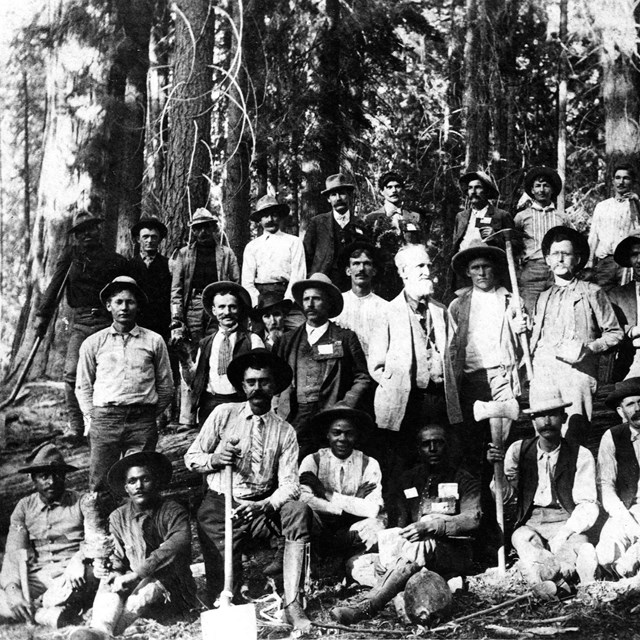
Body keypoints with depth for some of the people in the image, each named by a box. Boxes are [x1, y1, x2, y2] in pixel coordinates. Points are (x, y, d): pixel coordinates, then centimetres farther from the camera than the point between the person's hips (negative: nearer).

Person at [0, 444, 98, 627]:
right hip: (36, 576, 2)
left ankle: (40, 613, -18)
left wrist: (79, 559, -29)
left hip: (72, 575, -2)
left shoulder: (81, 502, 7)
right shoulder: (24, 507, 14)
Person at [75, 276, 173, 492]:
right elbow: (83, 386, 14)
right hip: (104, 418, 0)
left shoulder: (154, 341, 7)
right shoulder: (93, 343, 9)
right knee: (99, 484, -1)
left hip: (142, 420, 0)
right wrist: (90, 418, 5)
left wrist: (151, 414, 8)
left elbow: (166, 385, 12)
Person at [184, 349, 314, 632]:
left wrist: (263, 506, -26)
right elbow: (190, 458, 6)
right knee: (222, 583, -15)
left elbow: (289, 484, -6)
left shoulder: (285, 431, 4)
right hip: (220, 505, -1)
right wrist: (214, 459, -17)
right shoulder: (224, 414, 3)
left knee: (299, 511, -30)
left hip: (263, 506, 1)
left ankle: (292, 604, -26)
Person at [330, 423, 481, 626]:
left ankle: (366, 608, -47)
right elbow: (401, 519, 13)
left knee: (420, 547, -37)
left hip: (454, 552, -5)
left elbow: (472, 520, -10)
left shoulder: (463, 481, 6)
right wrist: (400, 534, -12)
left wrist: (429, 526, -23)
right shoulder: (410, 479, 19)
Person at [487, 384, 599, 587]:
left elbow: (588, 507, -3)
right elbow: (505, 496, 4)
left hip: (568, 524, -1)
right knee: (522, 538, -35)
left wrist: (563, 535, -21)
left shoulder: (581, 456, 1)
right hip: (529, 525, 1)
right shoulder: (519, 450, 6)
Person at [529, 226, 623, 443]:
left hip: (576, 371, -4)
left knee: (572, 432, -17)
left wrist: (589, 348, -8)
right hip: (542, 372, 4)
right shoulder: (543, 298, 23)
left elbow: (615, 333, 7)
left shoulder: (591, 292, 9)